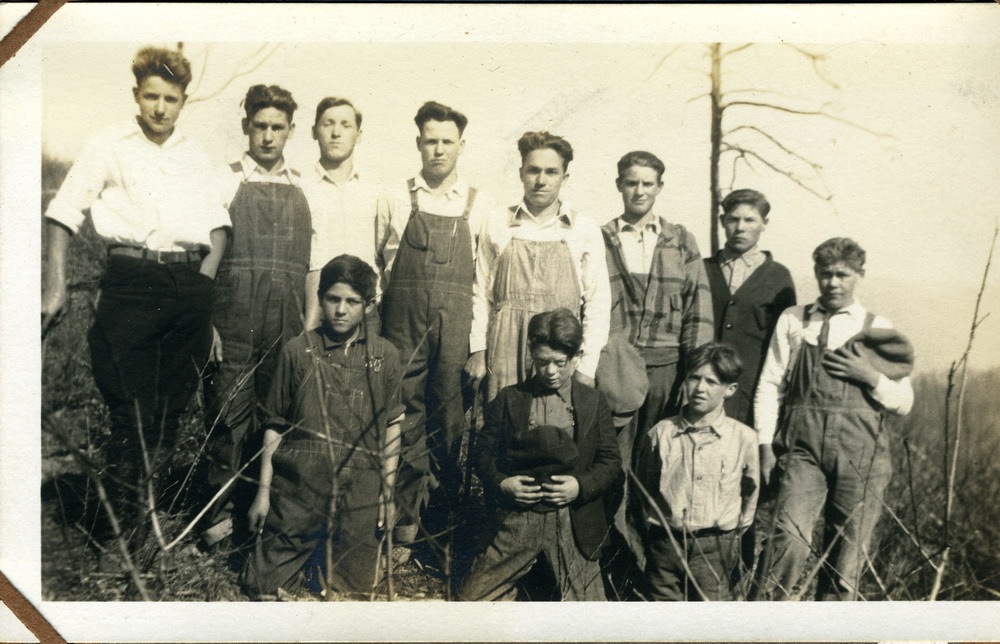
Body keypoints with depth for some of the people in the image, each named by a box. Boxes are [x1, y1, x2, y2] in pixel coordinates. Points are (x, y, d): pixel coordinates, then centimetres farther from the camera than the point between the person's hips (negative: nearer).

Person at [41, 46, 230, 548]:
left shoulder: (195, 153, 16)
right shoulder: (109, 147, 6)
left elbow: (218, 222, 18)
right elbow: (63, 214, 2)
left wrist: (204, 279, 3)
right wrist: (56, 286, -8)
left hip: (189, 286, 4)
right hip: (132, 280, -3)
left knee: (171, 409, 7)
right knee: (132, 412, -5)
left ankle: (152, 516, 21)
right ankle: (125, 533, 7)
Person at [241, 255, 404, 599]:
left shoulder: (385, 356, 5)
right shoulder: (297, 351, 2)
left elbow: (391, 427, 10)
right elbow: (275, 426, 5)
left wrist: (388, 492, 8)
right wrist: (263, 490, 4)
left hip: (360, 494, 1)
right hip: (298, 487, -1)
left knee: (354, 592, 6)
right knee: (267, 589, -2)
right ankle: (308, 564, 22)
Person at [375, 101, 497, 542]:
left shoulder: (480, 207, 7)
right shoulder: (394, 200, 7)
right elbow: (373, 267, 10)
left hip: (455, 328, 0)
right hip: (403, 325, 0)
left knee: (449, 417, 3)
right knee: (407, 414, 3)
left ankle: (447, 507, 18)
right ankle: (407, 513, 15)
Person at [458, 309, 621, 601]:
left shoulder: (594, 402, 4)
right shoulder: (509, 398, 4)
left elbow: (611, 461, 4)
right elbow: (484, 451, 7)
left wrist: (582, 486, -13)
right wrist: (500, 483, -10)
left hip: (573, 520, 0)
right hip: (518, 519, 1)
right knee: (472, 597, 3)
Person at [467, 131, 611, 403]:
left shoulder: (585, 230, 4)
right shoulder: (497, 226, 7)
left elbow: (597, 302, 3)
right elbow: (481, 293, 10)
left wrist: (586, 367, -2)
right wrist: (477, 350, 3)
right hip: (505, 352, 1)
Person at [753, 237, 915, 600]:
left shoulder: (877, 330, 11)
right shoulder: (792, 321, 11)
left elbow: (904, 403, 12)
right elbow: (770, 385, 9)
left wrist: (871, 377, -6)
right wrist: (765, 444, 0)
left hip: (859, 452, 1)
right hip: (804, 447, -1)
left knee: (849, 551, 3)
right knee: (791, 536, -21)